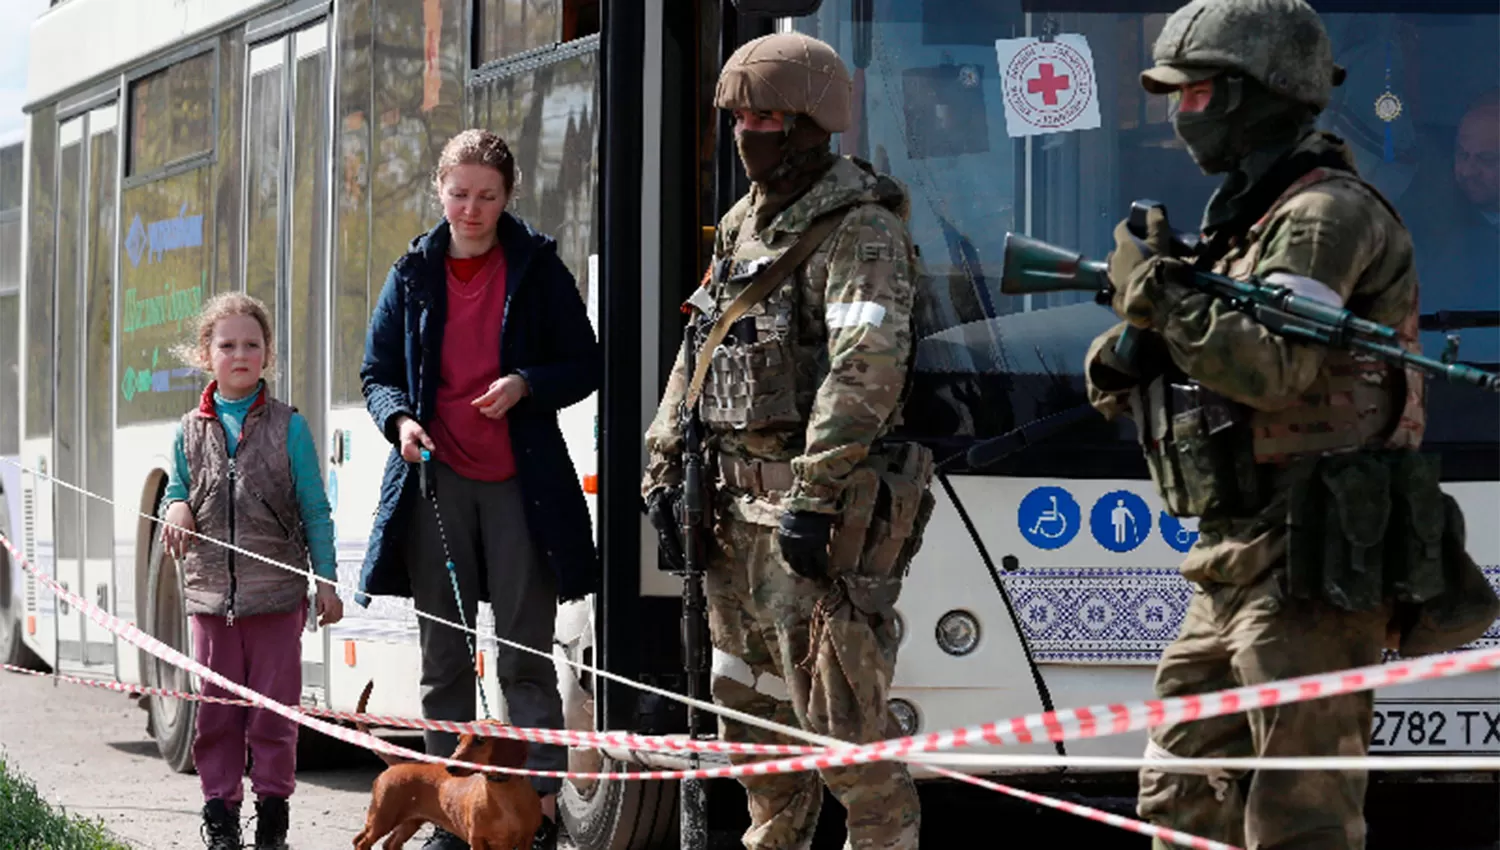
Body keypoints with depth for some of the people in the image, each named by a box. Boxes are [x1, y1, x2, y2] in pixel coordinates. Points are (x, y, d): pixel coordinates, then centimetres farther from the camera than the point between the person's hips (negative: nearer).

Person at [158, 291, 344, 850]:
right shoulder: (191, 431, 7)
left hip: (276, 594, -2)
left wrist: (326, 581, 1)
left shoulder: (288, 427, 1)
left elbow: (315, 511, 3)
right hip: (211, 594, 2)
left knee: (273, 710, 1)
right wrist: (178, 509, -5)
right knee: (215, 712, 4)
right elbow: (176, 493, 19)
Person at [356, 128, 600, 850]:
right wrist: (401, 420, -10)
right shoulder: (414, 274, 9)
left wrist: (526, 385, -15)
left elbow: (584, 367, 4)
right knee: (444, 660, 5)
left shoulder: (537, 268, 2)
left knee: (525, 656, -3)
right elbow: (377, 374, 11)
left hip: (519, 485, -3)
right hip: (437, 482, 3)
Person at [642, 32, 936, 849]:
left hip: (822, 510, -9)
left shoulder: (860, 229, -12)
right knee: (749, 699, 16)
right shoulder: (743, 224, 16)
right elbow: (698, 355, 22)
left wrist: (813, 497, -27)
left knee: (835, 707, -11)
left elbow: (868, 368, -23)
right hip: (738, 501, 9)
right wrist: (665, 468, 14)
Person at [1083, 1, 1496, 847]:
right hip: (1236, 574, 10)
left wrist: (1159, 289, -13)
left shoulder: (1325, 216, -11)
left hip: (1311, 572, -10)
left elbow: (1269, 368, -24)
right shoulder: (1246, 216, 20)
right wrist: (1137, 339, -2)